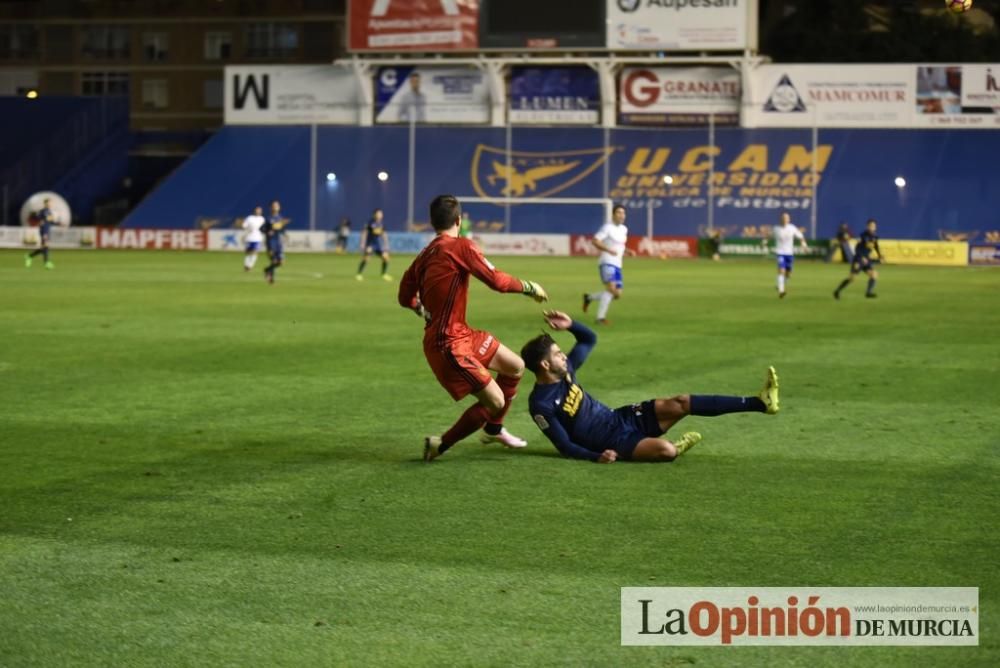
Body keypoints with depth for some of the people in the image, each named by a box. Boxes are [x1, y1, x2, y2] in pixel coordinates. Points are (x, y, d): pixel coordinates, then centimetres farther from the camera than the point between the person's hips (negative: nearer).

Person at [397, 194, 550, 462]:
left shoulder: (425, 254, 8)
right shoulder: (460, 246, -16)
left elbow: (406, 297, 13)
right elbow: (497, 281, -18)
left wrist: (426, 312, 33)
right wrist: (529, 287, -2)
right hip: (449, 344, -9)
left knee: (516, 367, 19)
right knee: (495, 401, -8)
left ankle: (493, 430, 38)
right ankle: (441, 445, 6)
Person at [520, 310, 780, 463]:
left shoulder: (564, 372, 3)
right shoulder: (541, 404, -19)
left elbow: (590, 339, 16)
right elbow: (564, 445, -18)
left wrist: (571, 325, -3)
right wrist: (596, 457, -31)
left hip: (622, 418, 8)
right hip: (613, 442, -8)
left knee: (680, 403, -5)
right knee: (665, 450, -34)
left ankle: (759, 402, -7)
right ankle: (676, 446, 6)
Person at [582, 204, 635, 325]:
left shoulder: (624, 229, 15)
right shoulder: (608, 227, -8)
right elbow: (594, 241, -13)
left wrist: (628, 251, 9)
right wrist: (608, 250, -24)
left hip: (617, 265, 8)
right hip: (607, 262, -8)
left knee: (617, 294, 3)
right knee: (611, 288, -24)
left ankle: (589, 298, 23)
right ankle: (601, 317, -20)